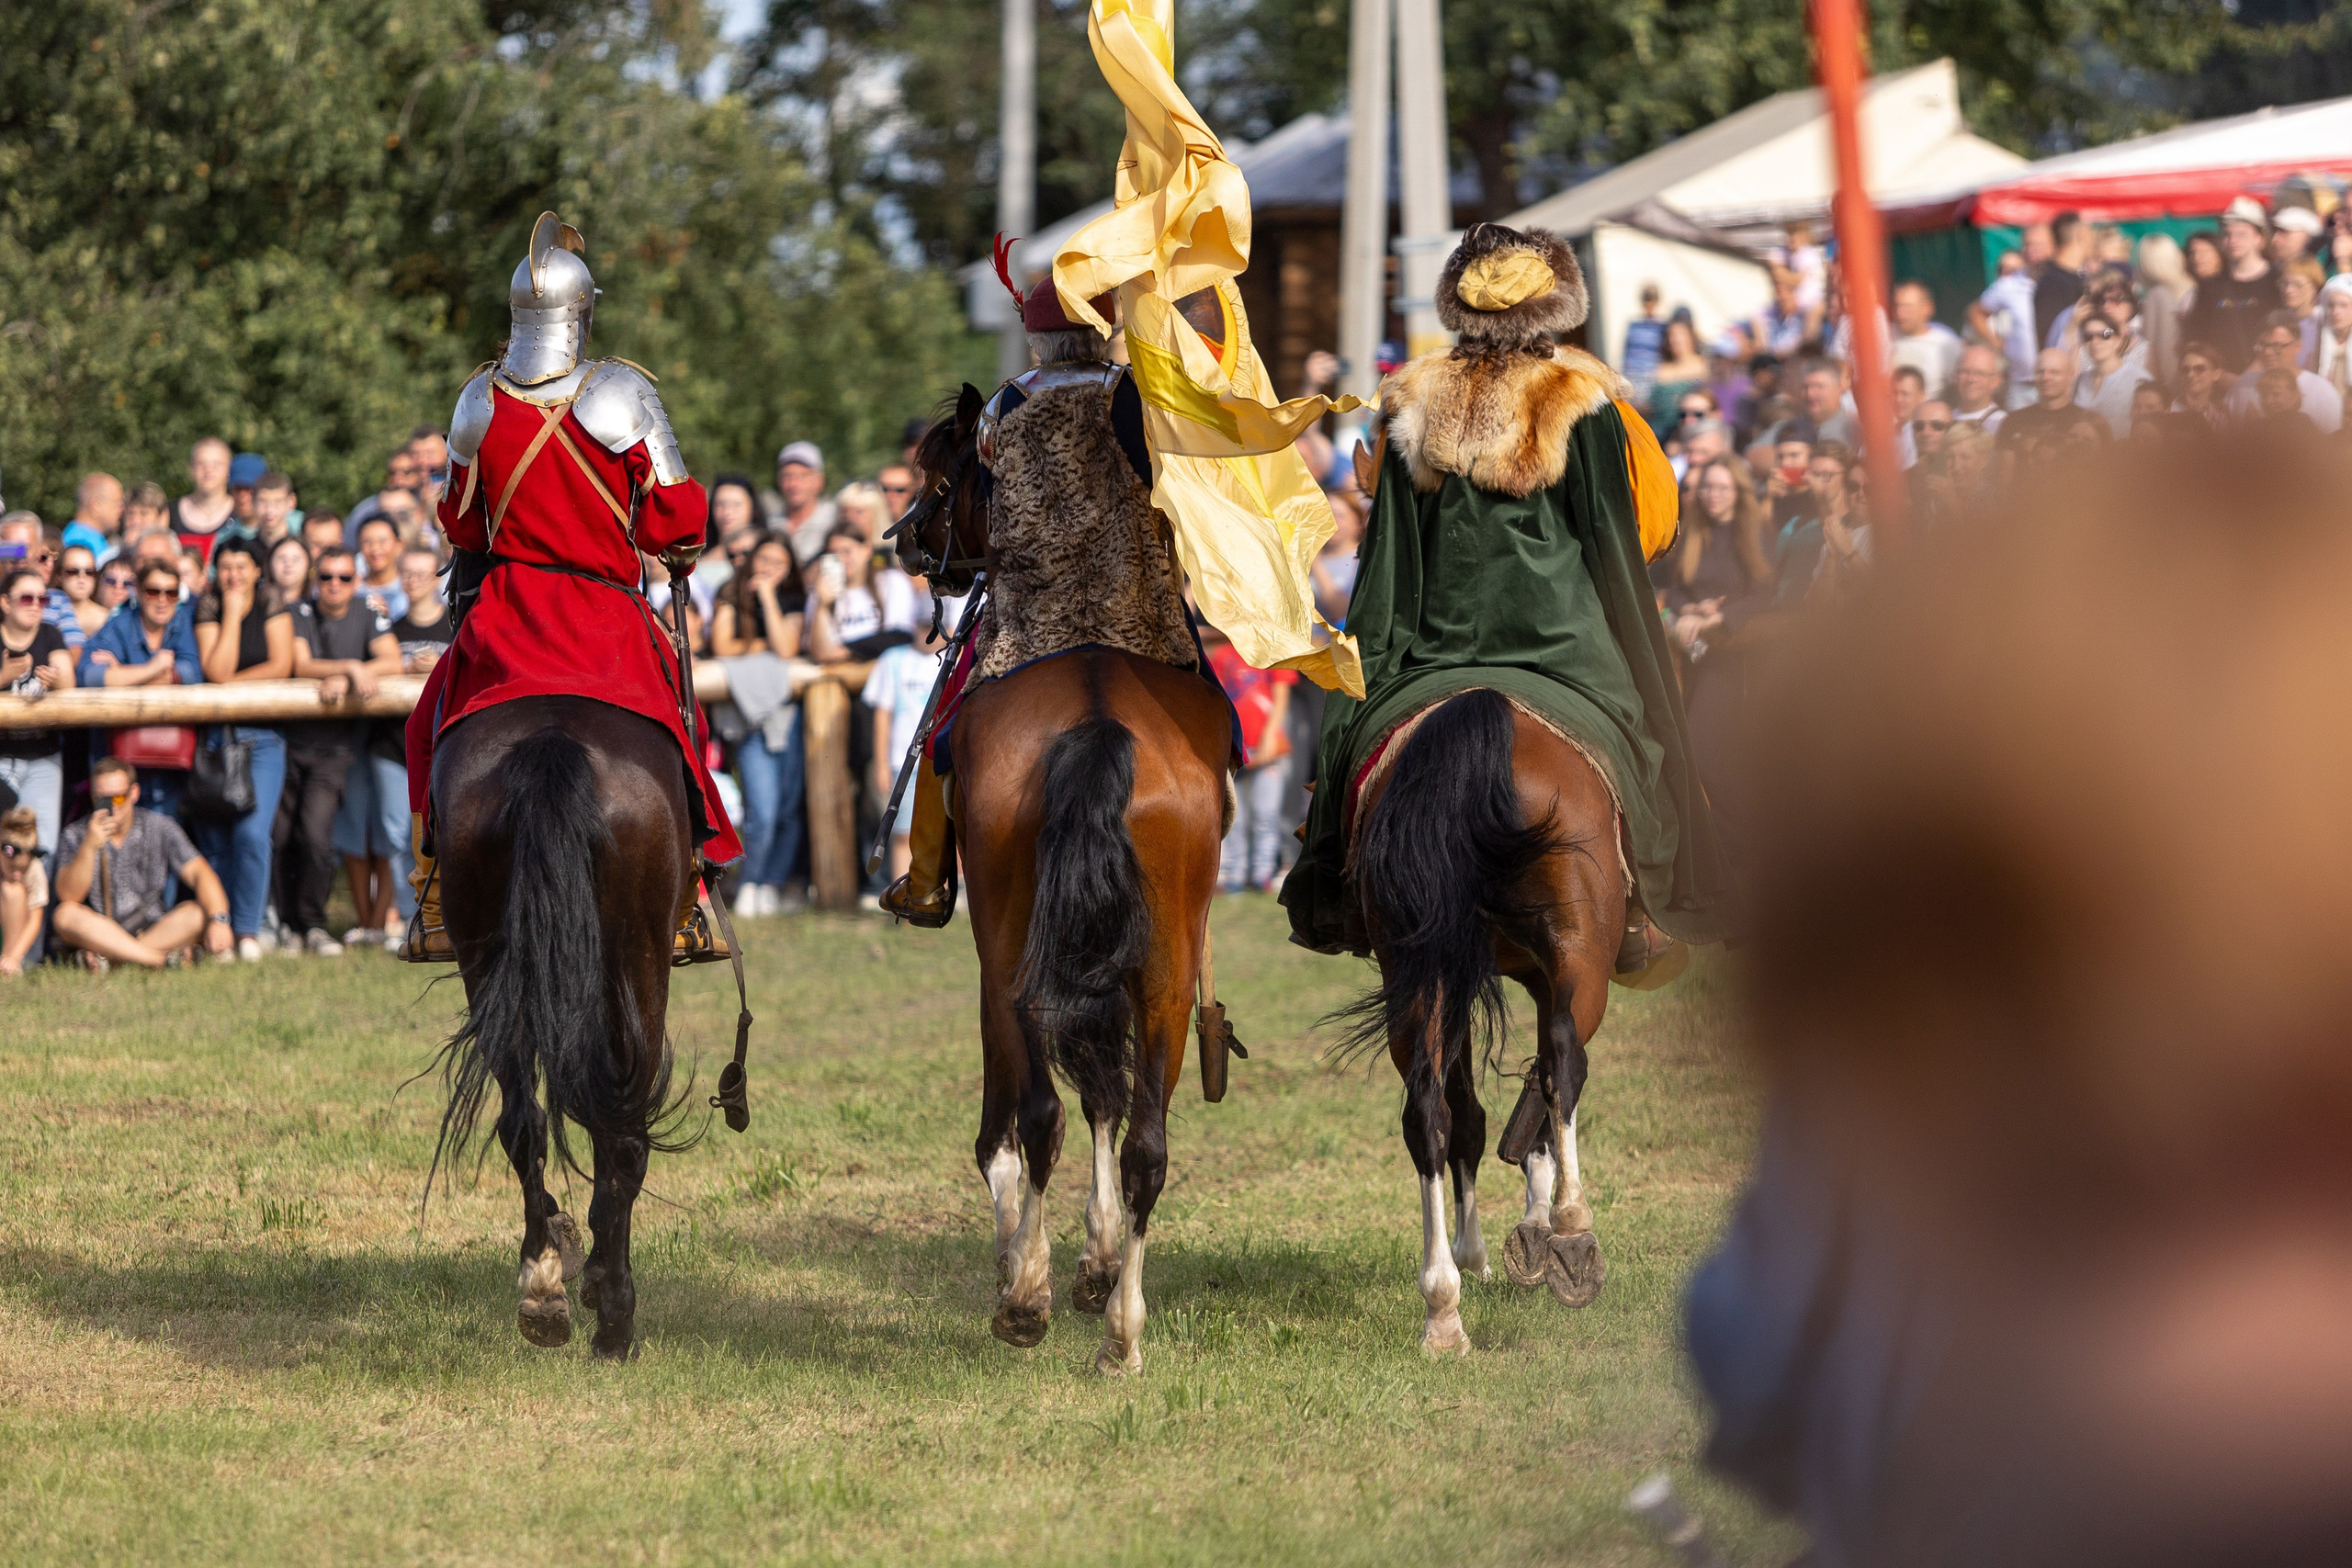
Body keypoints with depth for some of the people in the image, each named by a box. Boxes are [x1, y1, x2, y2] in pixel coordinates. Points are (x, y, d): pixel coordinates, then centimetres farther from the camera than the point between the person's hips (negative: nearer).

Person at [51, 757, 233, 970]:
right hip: (97, 933, -1)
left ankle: (104, 957, -34)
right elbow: (68, 896, -12)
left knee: (197, 913, -25)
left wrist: (219, 921, -26)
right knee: (65, 915, -30)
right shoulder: (76, 836, 0)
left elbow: (199, 873, -8)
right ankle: (166, 958, -34)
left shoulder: (160, 829, 2)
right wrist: (89, 846, -26)